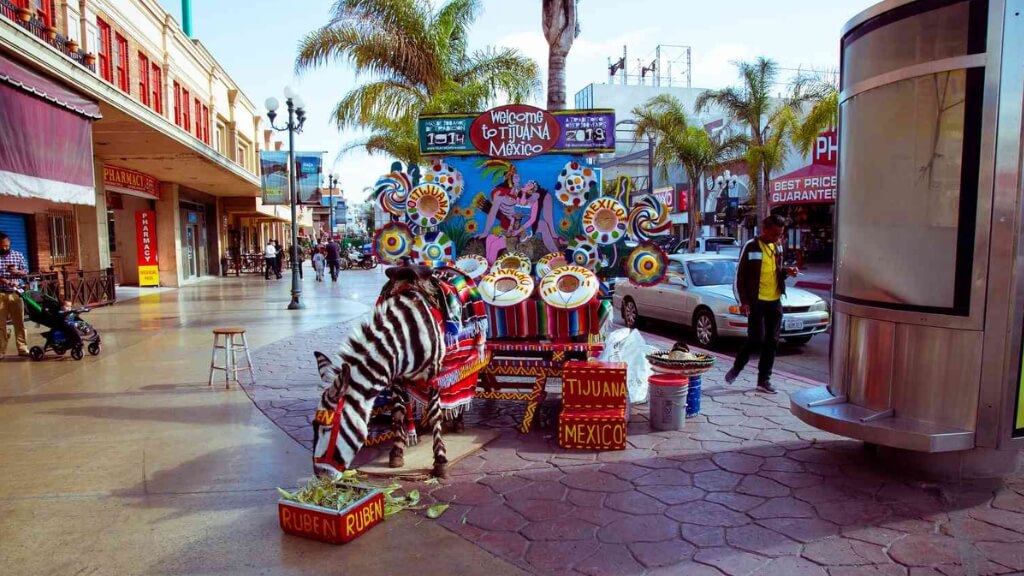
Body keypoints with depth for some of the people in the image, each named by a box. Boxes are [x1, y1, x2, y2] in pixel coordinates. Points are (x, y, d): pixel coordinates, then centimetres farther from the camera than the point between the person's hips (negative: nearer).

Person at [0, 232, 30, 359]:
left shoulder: (18, 255, 7)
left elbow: (26, 272, 8)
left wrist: (17, 272, -13)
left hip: (15, 293, 1)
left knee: (19, 322, 4)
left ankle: (23, 348, 9)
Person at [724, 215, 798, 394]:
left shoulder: (777, 247, 10)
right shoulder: (751, 247, -9)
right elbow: (740, 276, -8)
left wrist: (787, 271, -1)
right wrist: (743, 301, -13)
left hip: (775, 301, 6)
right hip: (756, 301, -6)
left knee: (771, 342, 7)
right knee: (756, 339, -9)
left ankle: (764, 380, 15)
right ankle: (736, 368, 15)